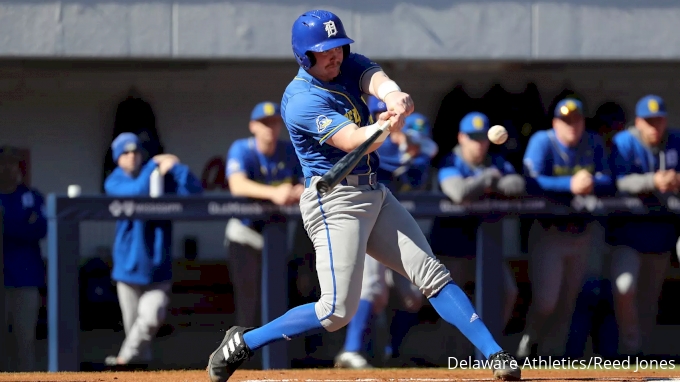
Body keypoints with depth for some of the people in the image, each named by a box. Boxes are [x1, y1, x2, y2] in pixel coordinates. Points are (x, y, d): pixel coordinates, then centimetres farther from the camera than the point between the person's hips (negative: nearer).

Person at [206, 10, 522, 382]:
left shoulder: (351, 67, 5)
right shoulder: (301, 99, -17)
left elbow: (379, 80, -18)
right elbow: (354, 142, -28)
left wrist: (395, 97, -42)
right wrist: (386, 127, -49)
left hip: (375, 195, 7)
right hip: (334, 201, -7)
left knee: (431, 273, 1)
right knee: (338, 310, -13)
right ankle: (242, 343, 1)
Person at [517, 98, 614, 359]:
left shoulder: (593, 144, 2)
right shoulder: (542, 142, -10)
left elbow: (608, 183, -4)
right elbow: (532, 182, -22)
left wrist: (590, 183, -27)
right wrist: (570, 185, -32)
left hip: (582, 235, 4)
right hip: (548, 232, -4)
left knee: (569, 300, 10)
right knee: (545, 301, -11)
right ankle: (530, 338, 17)